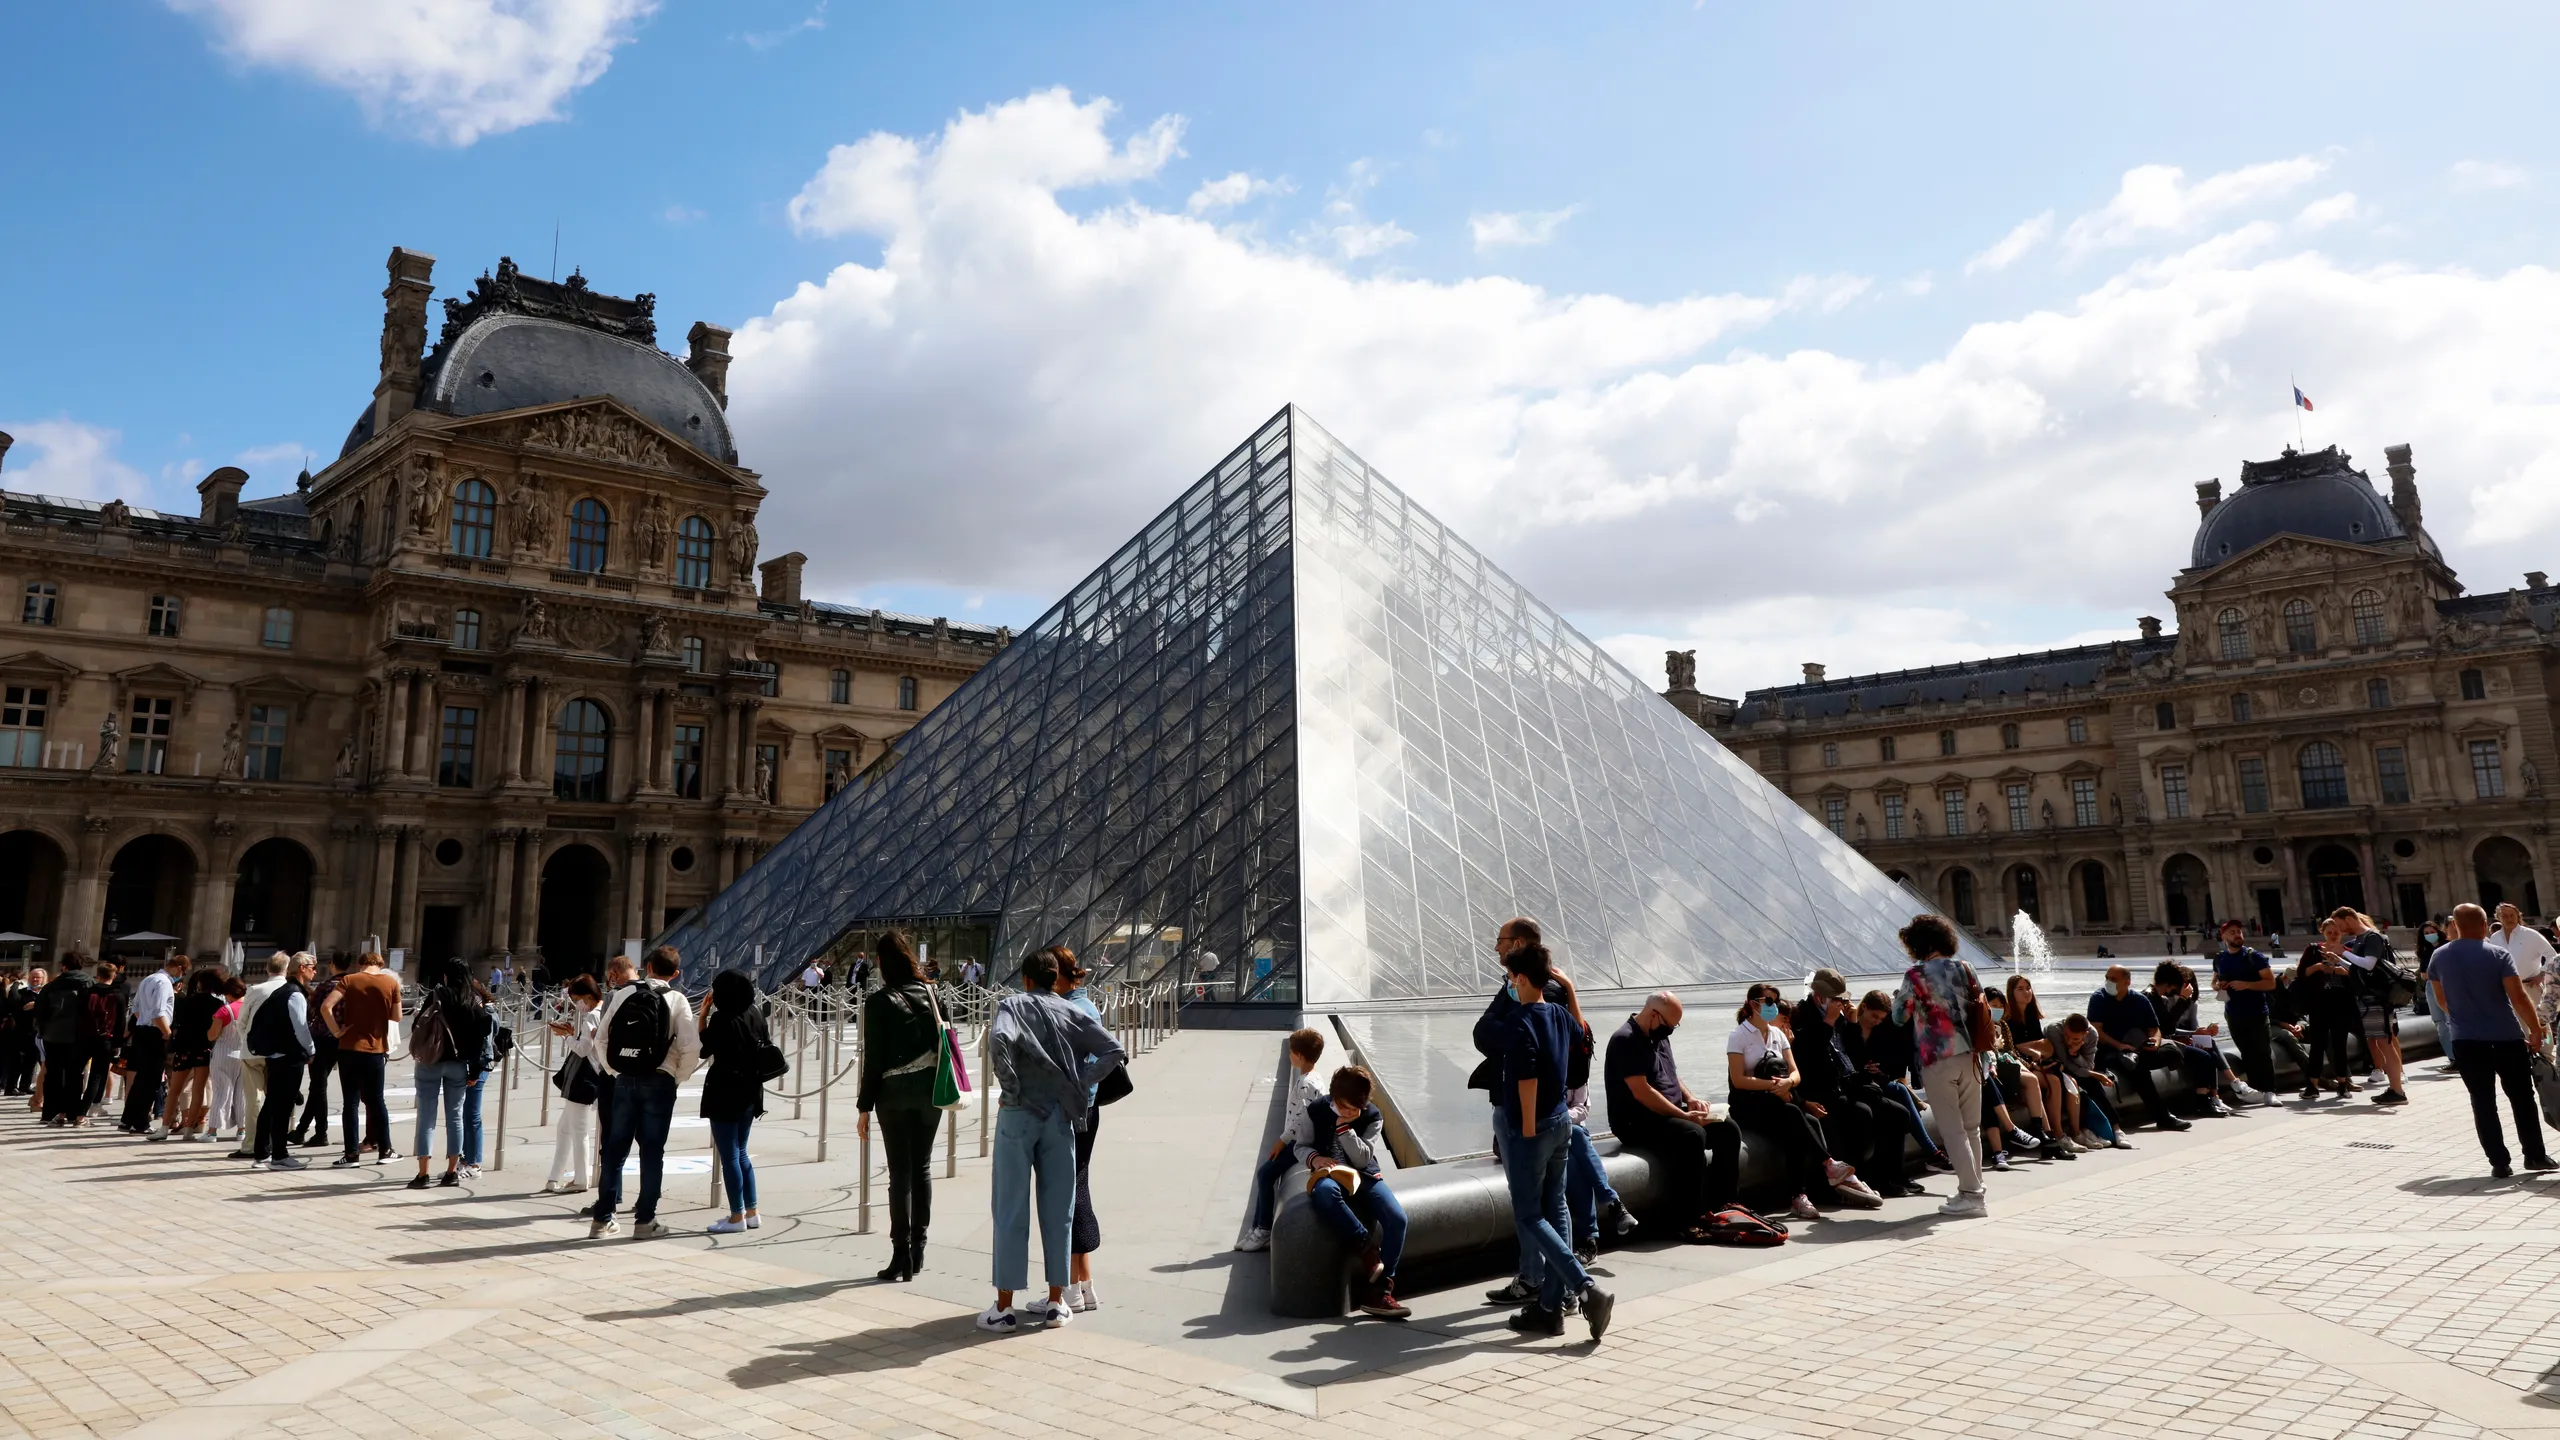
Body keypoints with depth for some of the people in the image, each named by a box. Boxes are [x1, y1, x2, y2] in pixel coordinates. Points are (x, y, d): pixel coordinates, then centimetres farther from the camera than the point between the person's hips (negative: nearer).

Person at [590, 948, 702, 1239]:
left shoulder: (623, 994, 5)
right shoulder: (675, 999, -4)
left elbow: (601, 1037, 4)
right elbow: (692, 1047, -11)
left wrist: (614, 1071, 14)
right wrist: (679, 1077, 3)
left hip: (625, 1081, 3)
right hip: (659, 1082, -3)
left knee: (615, 1149, 10)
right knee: (652, 1151, 4)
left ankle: (602, 1219, 15)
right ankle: (644, 1221, 7)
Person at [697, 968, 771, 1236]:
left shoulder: (722, 1019, -16)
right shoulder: (756, 1014, 5)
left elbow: (703, 1050, -8)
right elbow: (767, 1045, 12)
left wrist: (703, 1016, -6)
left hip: (725, 1093, -7)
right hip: (750, 1093, 7)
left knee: (729, 1157, 0)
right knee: (740, 1153, 18)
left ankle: (737, 1216, 4)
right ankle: (751, 1212, 19)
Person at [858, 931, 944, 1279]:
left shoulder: (879, 1003, -10)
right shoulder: (929, 993, 2)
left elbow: (873, 1059, -10)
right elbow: (942, 1040, 5)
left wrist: (864, 1106, -4)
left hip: (895, 1092, -4)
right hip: (930, 1089, 4)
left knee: (900, 1172, 0)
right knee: (922, 1167, 12)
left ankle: (902, 1256, 2)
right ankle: (918, 1249, 17)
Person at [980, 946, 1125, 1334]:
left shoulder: (1012, 1005, -2)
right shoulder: (1071, 1012, 7)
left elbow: (999, 1040, -24)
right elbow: (1115, 1051, 0)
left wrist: (1011, 1089, -13)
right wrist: (1079, 1087, 2)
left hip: (1018, 1114, -3)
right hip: (1060, 1117, 3)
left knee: (1011, 1211, 4)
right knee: (1058, 1210, 10)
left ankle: (1004, 1307, 9)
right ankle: (1056, 1302, 18)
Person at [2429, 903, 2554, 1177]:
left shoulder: (2438, 957, 3)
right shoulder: (2499, 955, -8)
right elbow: (2518, 997, -16)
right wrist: (2536, 1030, -8)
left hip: (2466, 1041, 2)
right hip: (2507, 1038, -2)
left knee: (2483, 1102, 5)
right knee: (2522, 1098, 14)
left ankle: (2500, 1162, 5)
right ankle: (2535, 1155, 21)